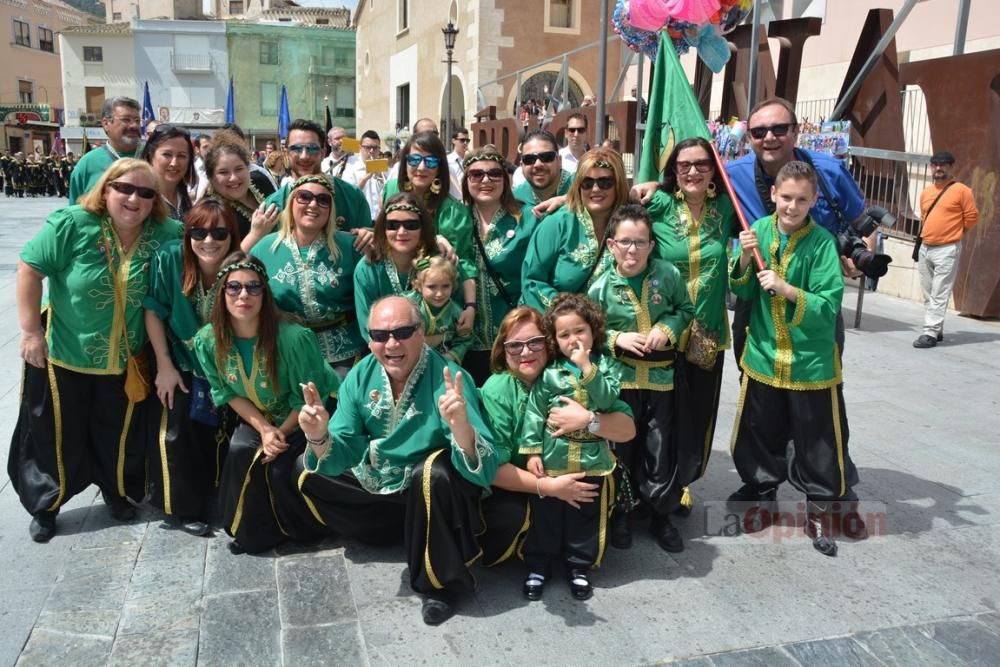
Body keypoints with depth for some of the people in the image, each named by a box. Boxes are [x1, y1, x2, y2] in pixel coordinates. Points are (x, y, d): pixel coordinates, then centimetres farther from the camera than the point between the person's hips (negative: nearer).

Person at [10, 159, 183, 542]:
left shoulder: (164, 234, -8)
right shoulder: (73, 224, -18)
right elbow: (30, 270, -14)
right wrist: (31, 330, -16)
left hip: (124, 363, 3)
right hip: (64, 356, -2)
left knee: (120, 436, 19)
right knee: (57, 437, 14)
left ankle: (118, 493, 43)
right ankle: (46, 505, 37)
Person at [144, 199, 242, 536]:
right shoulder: (169, 258, -21)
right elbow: (154, 311, -13)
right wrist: (164, 366, -11)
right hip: (181, 368, -1)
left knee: (220, 438, 9)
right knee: (175, 435, -9)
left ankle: (218, 502, 32)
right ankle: (183, 508, 11)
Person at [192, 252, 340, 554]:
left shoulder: (294, 337, -31)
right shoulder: (207, 340, -17)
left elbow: (309, 398, -18)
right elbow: (229, 394, -4)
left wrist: (281, 433, -16)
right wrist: (264, 429, -15)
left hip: (304, 420, -4)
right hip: (256, 418, 4)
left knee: (281, 467, -22)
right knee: (239, 454, -22)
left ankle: (304, 530, 10)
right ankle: (251, 532, 4)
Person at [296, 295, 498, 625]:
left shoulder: (449, 379, -27)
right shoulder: (361, 376, -12)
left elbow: (483, 471, -36)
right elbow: (340, 457, -11)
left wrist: (461, 424, -56)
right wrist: (319, 438, -34)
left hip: (432, 490, -6)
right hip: (375, 483, 6)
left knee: (433, 474, -36)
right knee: (308, 470, 4)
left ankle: (441, 581, -11)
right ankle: (408, 532, 11)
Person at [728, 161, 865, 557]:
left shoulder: (822, 243, -12)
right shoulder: (759, 230, -1)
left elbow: (829, 306, -17)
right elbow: (743, 294, 2)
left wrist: (786, 288, -28)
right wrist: (745, 259, -14)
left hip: (811, 362, -3)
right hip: (763, 356, 3)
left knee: (819, 442, 8)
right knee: (759, 435, 16)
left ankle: (822, 506, 29)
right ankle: (761, 493, 38)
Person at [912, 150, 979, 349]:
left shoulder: (961, 190, -6)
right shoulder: (926, 192, 12)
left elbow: (972, 217, -4)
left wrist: (955, 232, 6)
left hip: (947, 250, -7)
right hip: (925, 248, 7)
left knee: (939, 295, -8)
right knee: (928, 294, 11)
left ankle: (930, 333, -9)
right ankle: (936, 330, 21)